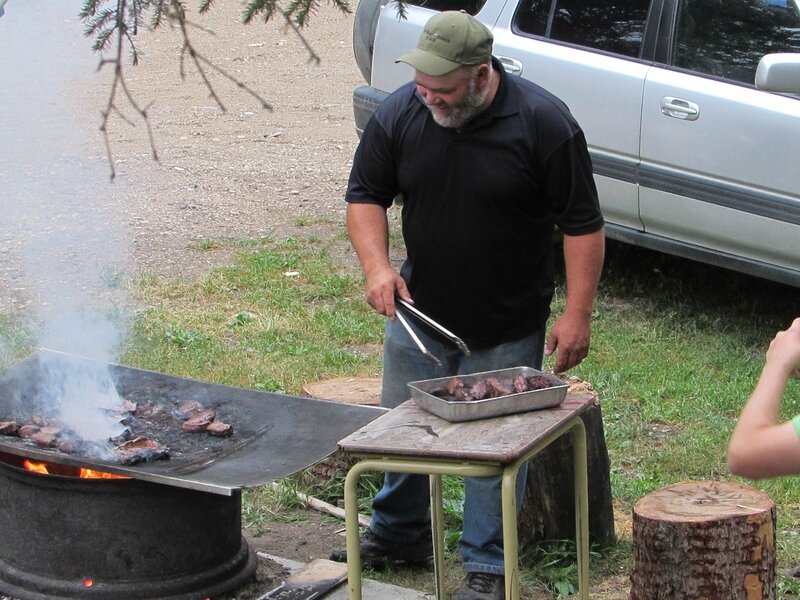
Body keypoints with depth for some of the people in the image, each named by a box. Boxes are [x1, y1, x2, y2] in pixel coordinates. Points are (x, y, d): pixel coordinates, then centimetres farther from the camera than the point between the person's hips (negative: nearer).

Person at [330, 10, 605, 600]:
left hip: (509, 329, -4)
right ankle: (399, 534, 38)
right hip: (420, 313, 4)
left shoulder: (543, 122, -18)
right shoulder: (398, 114, -9)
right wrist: (377, 266, -14)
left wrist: (578, 313, -16)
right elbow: (366, 196, 2)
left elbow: (583, 224, -13)